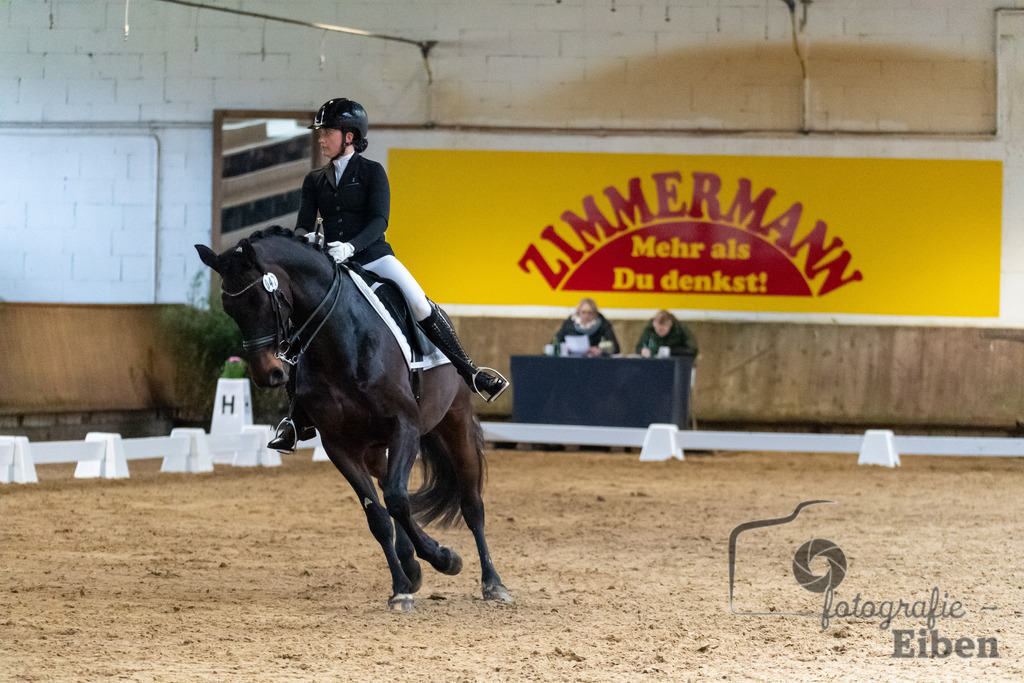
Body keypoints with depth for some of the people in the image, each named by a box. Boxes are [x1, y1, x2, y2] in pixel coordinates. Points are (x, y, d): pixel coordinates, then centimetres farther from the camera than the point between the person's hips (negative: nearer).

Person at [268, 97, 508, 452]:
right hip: (331, 263, 3)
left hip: (373, 255, -3)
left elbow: (378, 221, -10)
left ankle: (469, 373, -14)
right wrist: (305, 240, -20)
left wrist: (351, 246, -28)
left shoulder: (372, 172, 1)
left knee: (419, 304, -23)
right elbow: (304, 224, 5)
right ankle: (298, 418, 1)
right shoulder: (315, 181, 13)